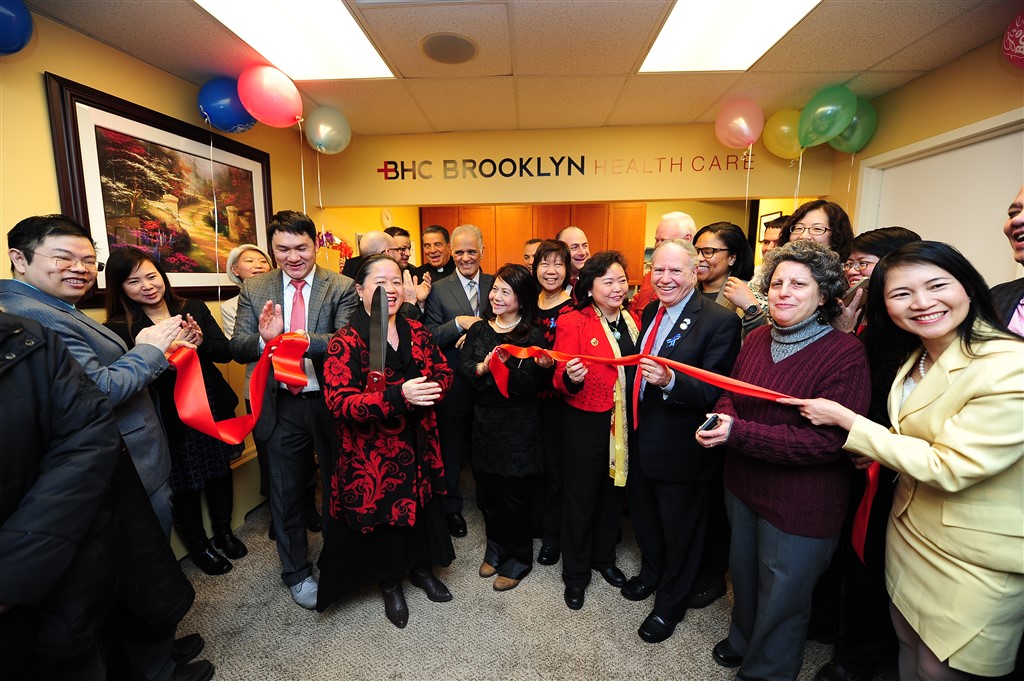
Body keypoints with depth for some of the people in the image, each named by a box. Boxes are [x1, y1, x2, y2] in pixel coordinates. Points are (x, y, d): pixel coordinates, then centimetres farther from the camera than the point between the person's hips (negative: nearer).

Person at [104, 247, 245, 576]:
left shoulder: (194, 309, 0)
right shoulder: (118, 329, -9)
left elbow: (225, 351, -3)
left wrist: (201, 343, -22)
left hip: (214, 409, 3)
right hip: (170, 421, -3)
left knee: (220, 472, 18)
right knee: (185, 486, 11)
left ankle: (224, 532, 42)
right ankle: (199, 546, 36)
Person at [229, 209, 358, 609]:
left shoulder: (341, 288, -7)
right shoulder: (254, 290, 2)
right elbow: (237, 350, -4)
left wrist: (305, 341, -37)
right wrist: (263, 339, -26)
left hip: (330, 403, -1)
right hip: (281, 408, 2)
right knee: (286, 491, 17)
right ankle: (296, 572, 41)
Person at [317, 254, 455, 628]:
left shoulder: (416, 332, 2)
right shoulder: (345, 343, -14)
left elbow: (443, 372, 7)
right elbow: (339, 402, -22)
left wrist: (432, 387, -17)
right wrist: (398, 396, -35)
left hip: (418, 447, 5)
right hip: (372, 455, -4)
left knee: (423, 507, 17)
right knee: (383, 516, 13)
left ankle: (421, 568, 47)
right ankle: (390, 584, 43)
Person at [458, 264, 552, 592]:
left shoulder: (533, 335, -11)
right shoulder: (479, 329, 4)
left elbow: (531, 385, -17)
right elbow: (463, 367, -4)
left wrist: (504, 369, -34)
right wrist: (482, 367, -24)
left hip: (520, 426, -4)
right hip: (484, 420, 5)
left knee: (516, 494, 10)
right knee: (487, 491, 17)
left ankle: (517, 561, 33)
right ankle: (495, 550, 42)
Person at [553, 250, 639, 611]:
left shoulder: (632, 319, 5)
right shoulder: (572, 322, -12)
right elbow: (562, 379, -15)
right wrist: (570, 378, -35)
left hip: (625, 422, 5)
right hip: (587, 422, -5)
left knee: (613, 490, 21)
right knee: (581, 496, 10)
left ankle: (604, 558, 46)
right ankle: (575, 574, 33)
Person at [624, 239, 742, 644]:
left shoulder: (719, 321, -19)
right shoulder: (650, 312, 4)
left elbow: (715, 392, -24)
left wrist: (670, 382, -41)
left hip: (681, 450, -7)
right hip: (642, 440, 7)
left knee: (680, 531, 17)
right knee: (644, 516, 27)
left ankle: (669, 606, 42)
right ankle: (651, 573, 56)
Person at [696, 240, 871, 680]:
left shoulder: (845, 354, -21)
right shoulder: (757, 339, -1)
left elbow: (829, 440, -26)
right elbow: (731, 392, 7)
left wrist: (738, 434, -30)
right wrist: (723, 417, -17)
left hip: (800, 507, -6)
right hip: (743, 487, 6)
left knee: (781, 597, 17)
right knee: (744, 574, 28)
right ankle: (743, 639, 56)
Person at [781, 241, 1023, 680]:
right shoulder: (917, 357, 1)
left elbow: (948, 468, -25)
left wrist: (846, 421, -22)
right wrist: (886, 452, -3)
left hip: (975, 561, -6)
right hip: (910, 531, 7)